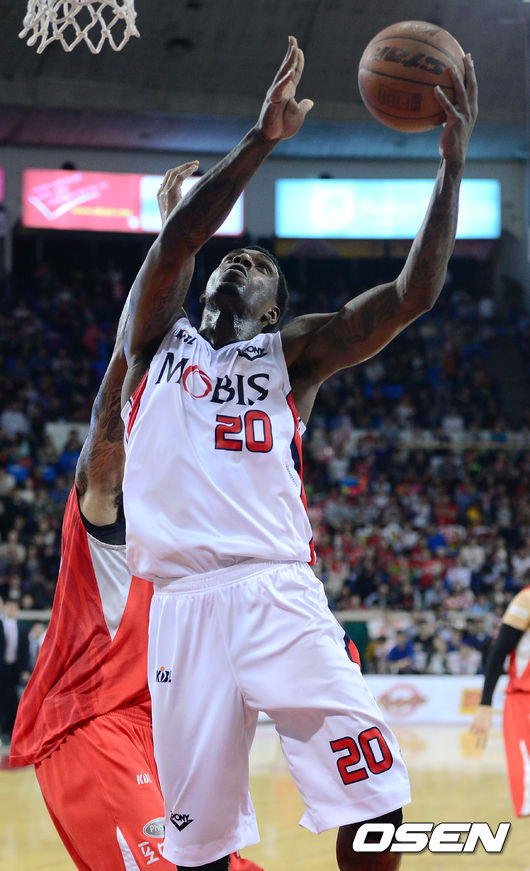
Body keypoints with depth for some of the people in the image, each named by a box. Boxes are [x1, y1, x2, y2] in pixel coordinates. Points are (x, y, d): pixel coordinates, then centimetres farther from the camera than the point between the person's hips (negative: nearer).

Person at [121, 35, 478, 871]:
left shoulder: (292, 354, 16)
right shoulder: (156, 341, 18)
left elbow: (413, 294, 4)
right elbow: (176, 238, -1)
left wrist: (453, 159, -1)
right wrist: (263, 137, -6)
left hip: (279, 594, 0)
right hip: (184, 604, 0)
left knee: (375, 796, -12)